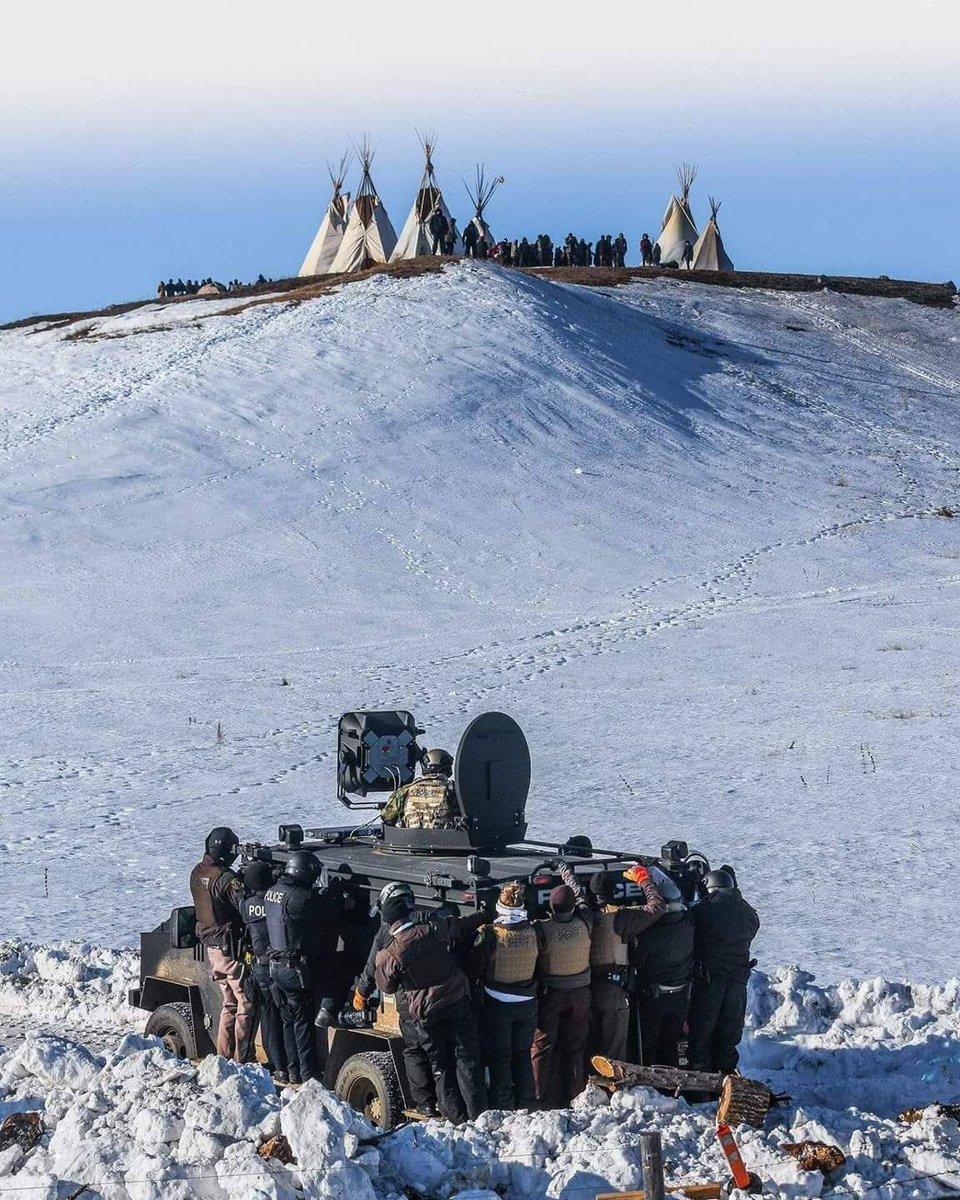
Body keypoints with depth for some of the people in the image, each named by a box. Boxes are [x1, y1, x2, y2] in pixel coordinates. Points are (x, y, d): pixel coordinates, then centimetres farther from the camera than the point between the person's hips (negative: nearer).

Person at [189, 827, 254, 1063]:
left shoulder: (197, 874, 4)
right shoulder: (226, 879, -22)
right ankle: (241, 1059, -1)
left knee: (230, 1003, 19)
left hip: (210, 945, 8)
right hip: (231, 949, -8)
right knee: (246, 1005, 0)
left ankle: (223, 1054, 22)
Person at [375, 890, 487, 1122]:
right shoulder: (434, 930, -10)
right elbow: (465, 925, 8)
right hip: (457, 1002, 1)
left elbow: (387, 987, 4)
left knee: (441, 1065, 11)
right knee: (467, 1059, 6)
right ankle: (478, 1115, 3)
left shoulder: (389, 955, -12)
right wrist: (485, 915, 27)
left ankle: (456, 1117, 11)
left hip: (424, 1012, -1)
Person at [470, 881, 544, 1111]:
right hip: (527, 1003, 3)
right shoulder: (534, 932, -10)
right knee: (523, 1055, 17)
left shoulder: (489, 934, -20)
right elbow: (540, 967, 3)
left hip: (497, 1005, -3)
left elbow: (475, 970, -11)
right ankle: (526, 1104, 20)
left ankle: (502, 1106, 8)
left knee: (499, 1057, 7)